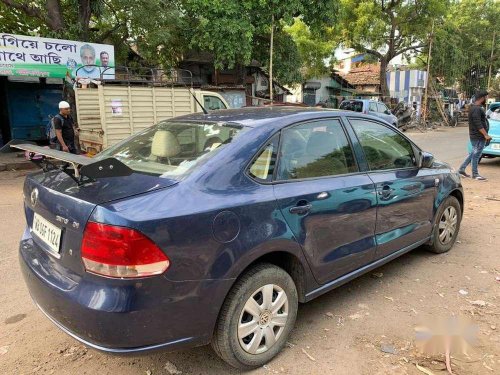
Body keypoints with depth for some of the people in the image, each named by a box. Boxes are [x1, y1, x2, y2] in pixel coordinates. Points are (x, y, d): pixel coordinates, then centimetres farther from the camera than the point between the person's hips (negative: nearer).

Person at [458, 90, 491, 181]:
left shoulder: (474, 107, 14)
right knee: (476, 155, -1)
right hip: (478, 137, -10)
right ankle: (475, 174, 9)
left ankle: (461, 169, 20)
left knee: (474, 154, 17)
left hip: (475, 136, 10)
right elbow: (478, 124, -24)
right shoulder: (476, 109, -19)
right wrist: (485, 135, -22)